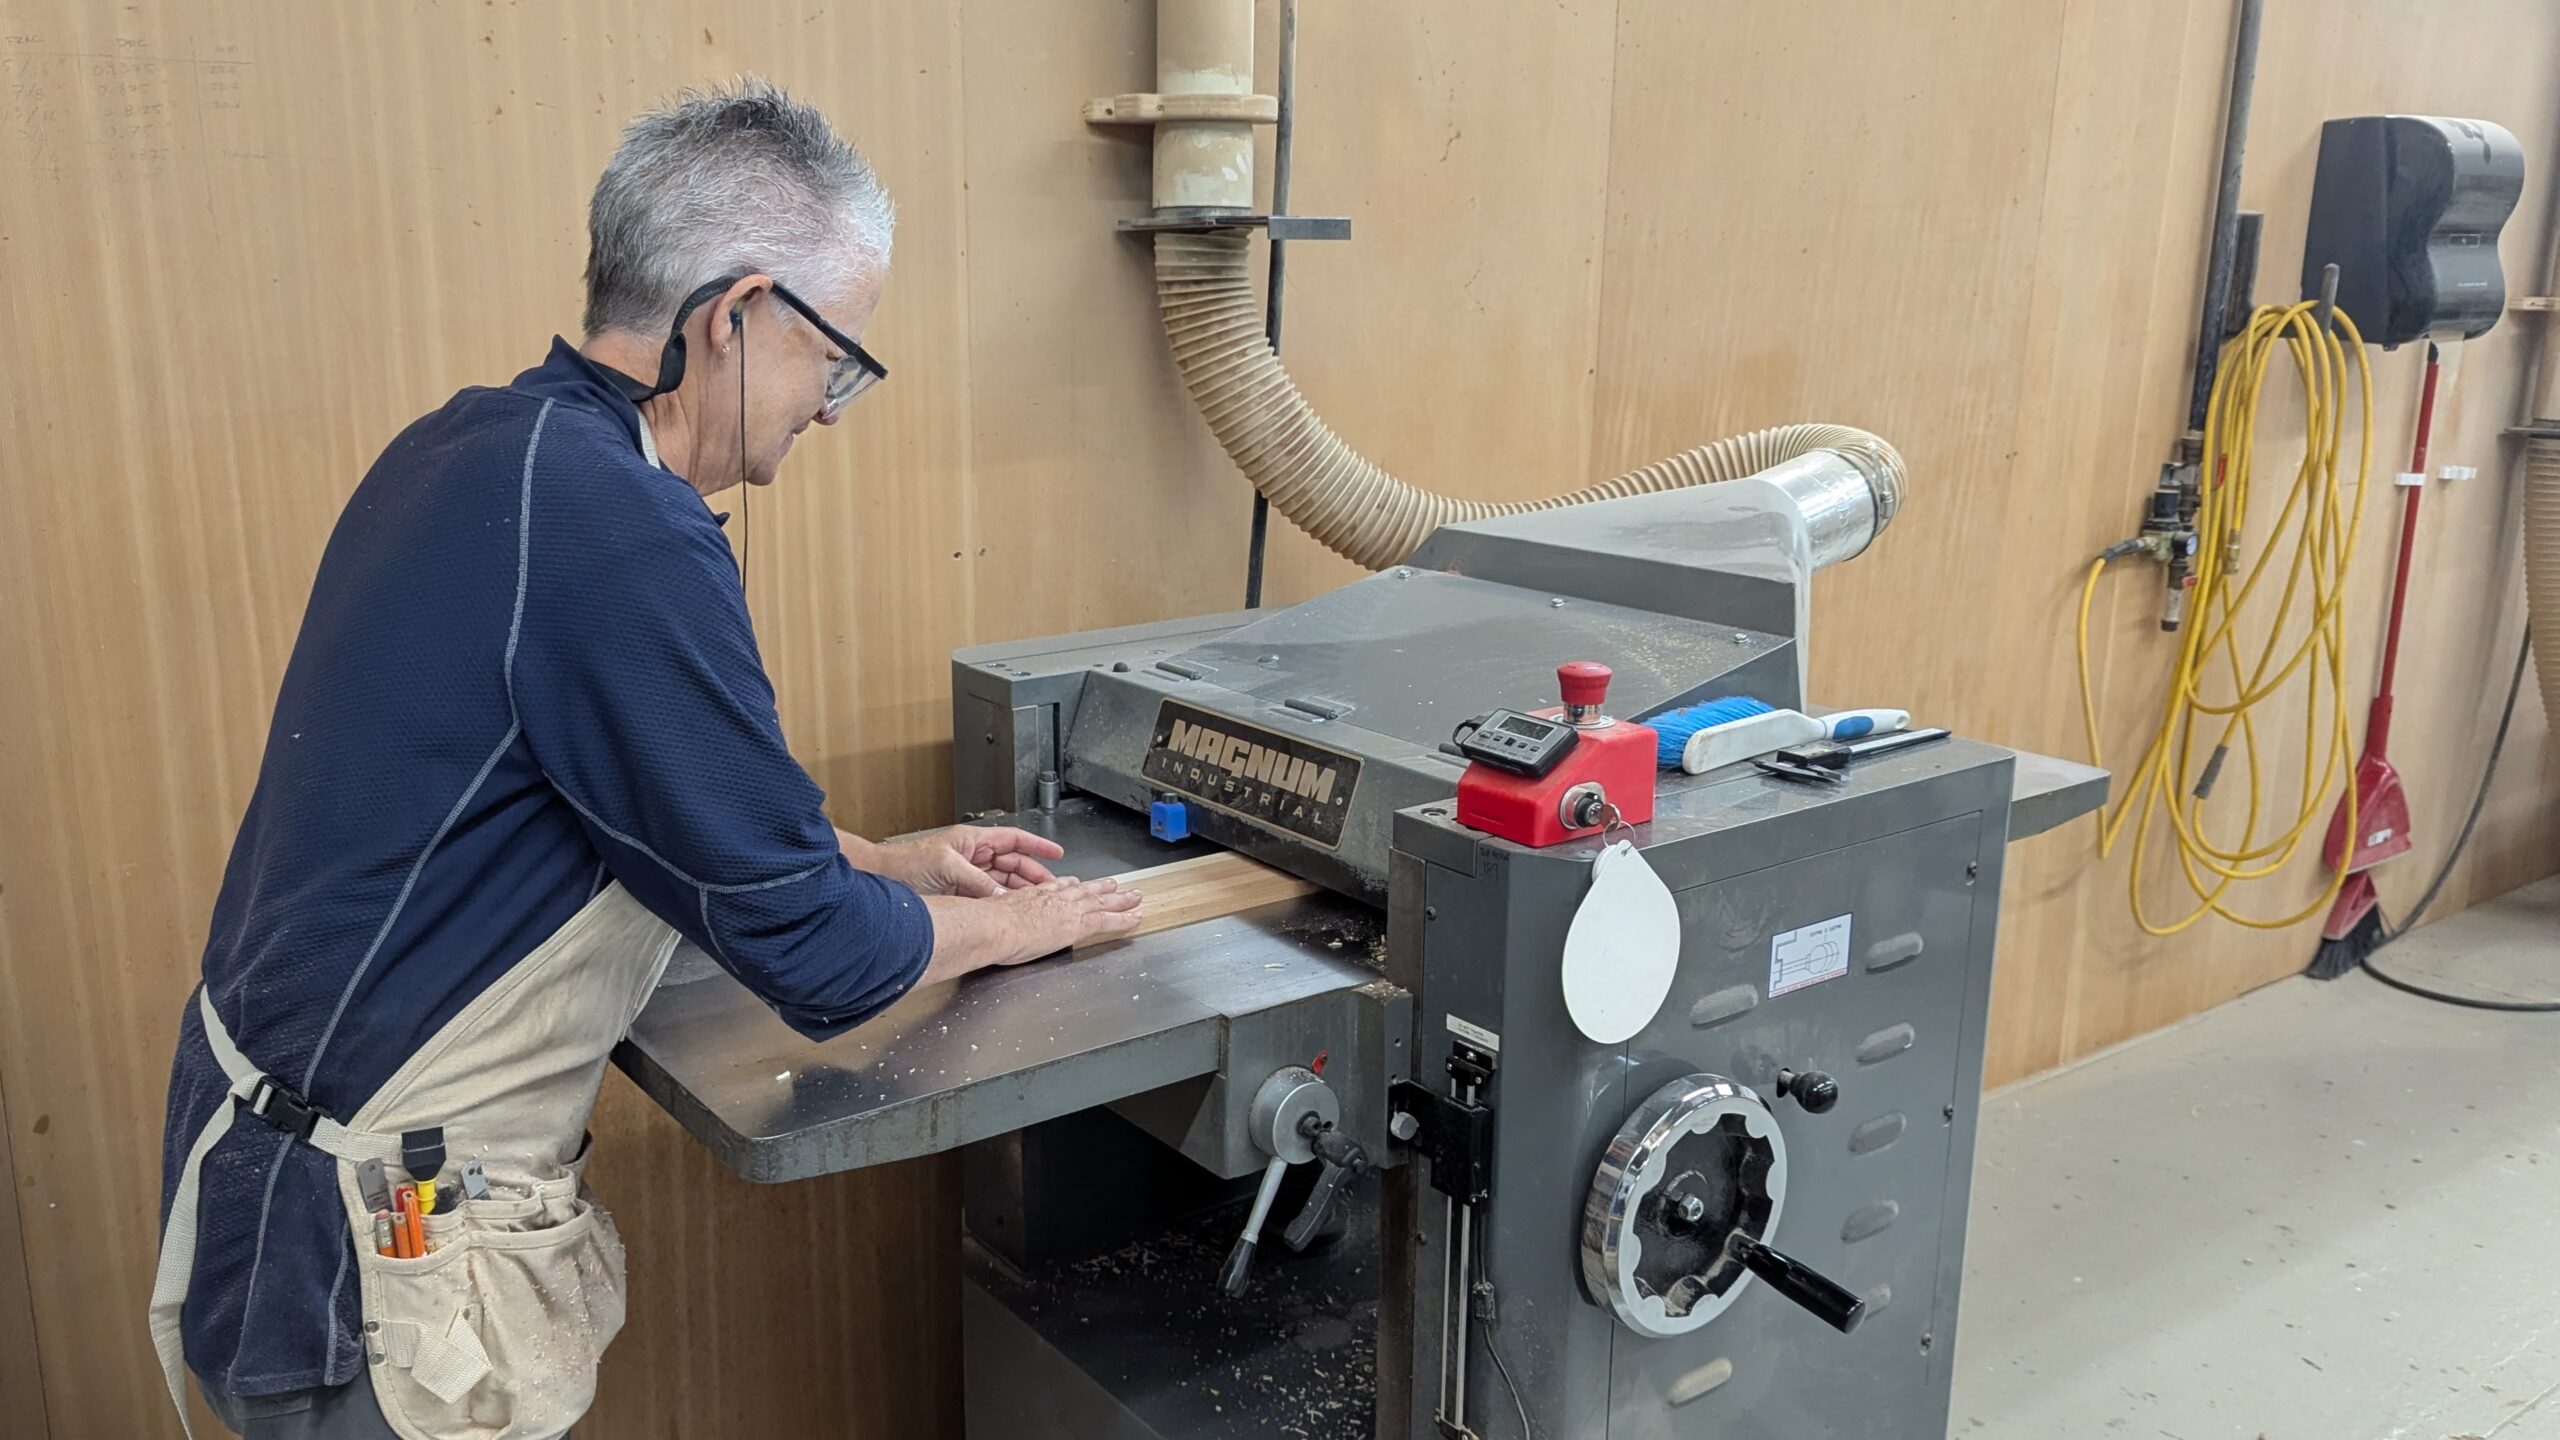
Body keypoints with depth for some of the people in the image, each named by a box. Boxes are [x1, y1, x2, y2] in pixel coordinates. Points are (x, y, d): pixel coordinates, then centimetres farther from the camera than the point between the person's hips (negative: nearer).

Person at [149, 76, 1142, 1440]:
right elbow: (807, 948, -20)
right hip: (382, 1245, -9)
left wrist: (885, 858, 15)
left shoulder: (475, 444, 2)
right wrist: (1016, 927, -2)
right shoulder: (620, 534, -28)